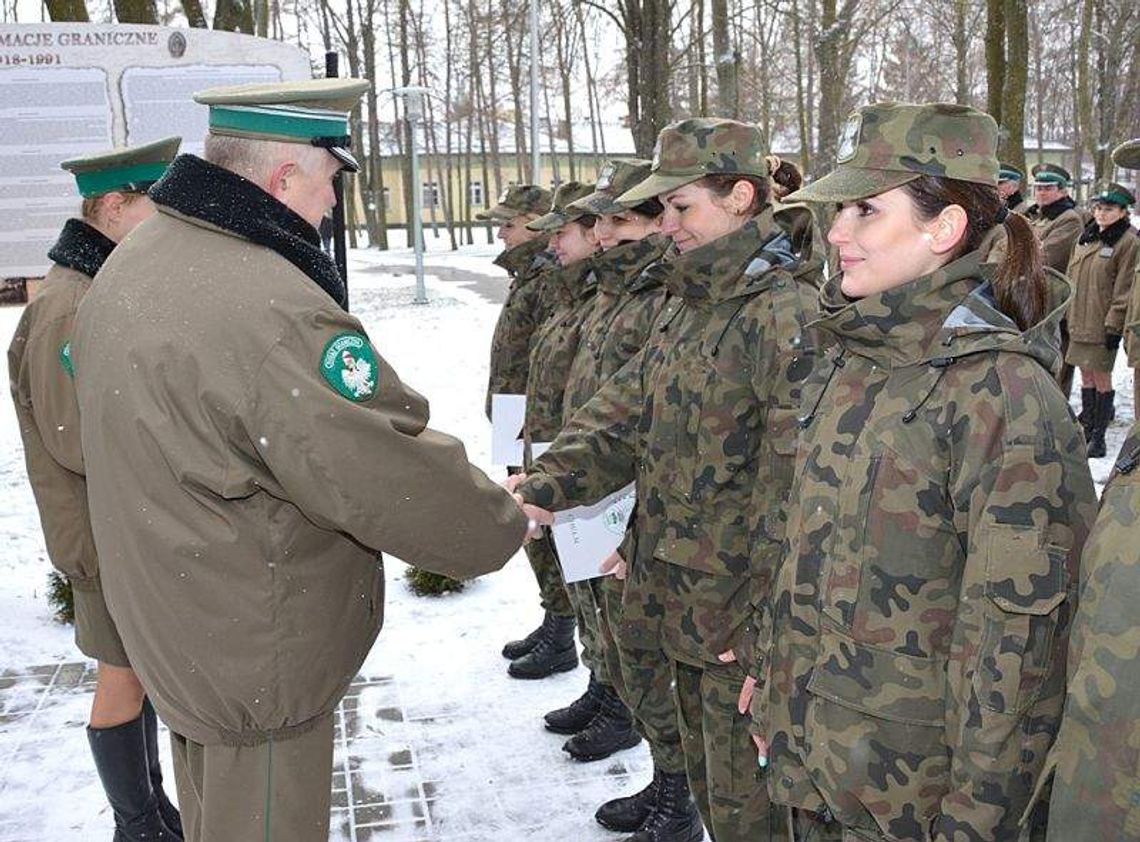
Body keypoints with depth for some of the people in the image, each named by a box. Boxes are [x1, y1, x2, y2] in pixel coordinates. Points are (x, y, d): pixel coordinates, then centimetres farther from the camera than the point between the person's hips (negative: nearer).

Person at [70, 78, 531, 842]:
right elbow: (393, 477, -28)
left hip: (177, 627, 9)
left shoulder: (136, 263, 2)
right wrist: (505, 527, -10)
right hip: (257, 662, -9)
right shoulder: (264, 308, -31)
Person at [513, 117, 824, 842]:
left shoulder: (787, 313, -18)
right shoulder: (691, 307, 12)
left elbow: (794, 486, -23)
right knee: (707, 777, 25)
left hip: (745, 619, -8)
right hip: (680, 604, 9)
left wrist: (762, 618, -22)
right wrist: (550, 480, -6)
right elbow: (625, 412, 10)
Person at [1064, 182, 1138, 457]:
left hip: (1103, 324, -7)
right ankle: (1087, 426, 27)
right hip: (1079, 320, 7)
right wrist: (1068, 312, 15)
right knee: (1086, 374, 15)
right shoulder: (1086, 237, 12)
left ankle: (1098, 435, 9)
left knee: (1101, 376, 0)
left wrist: (1114, 324, -15)